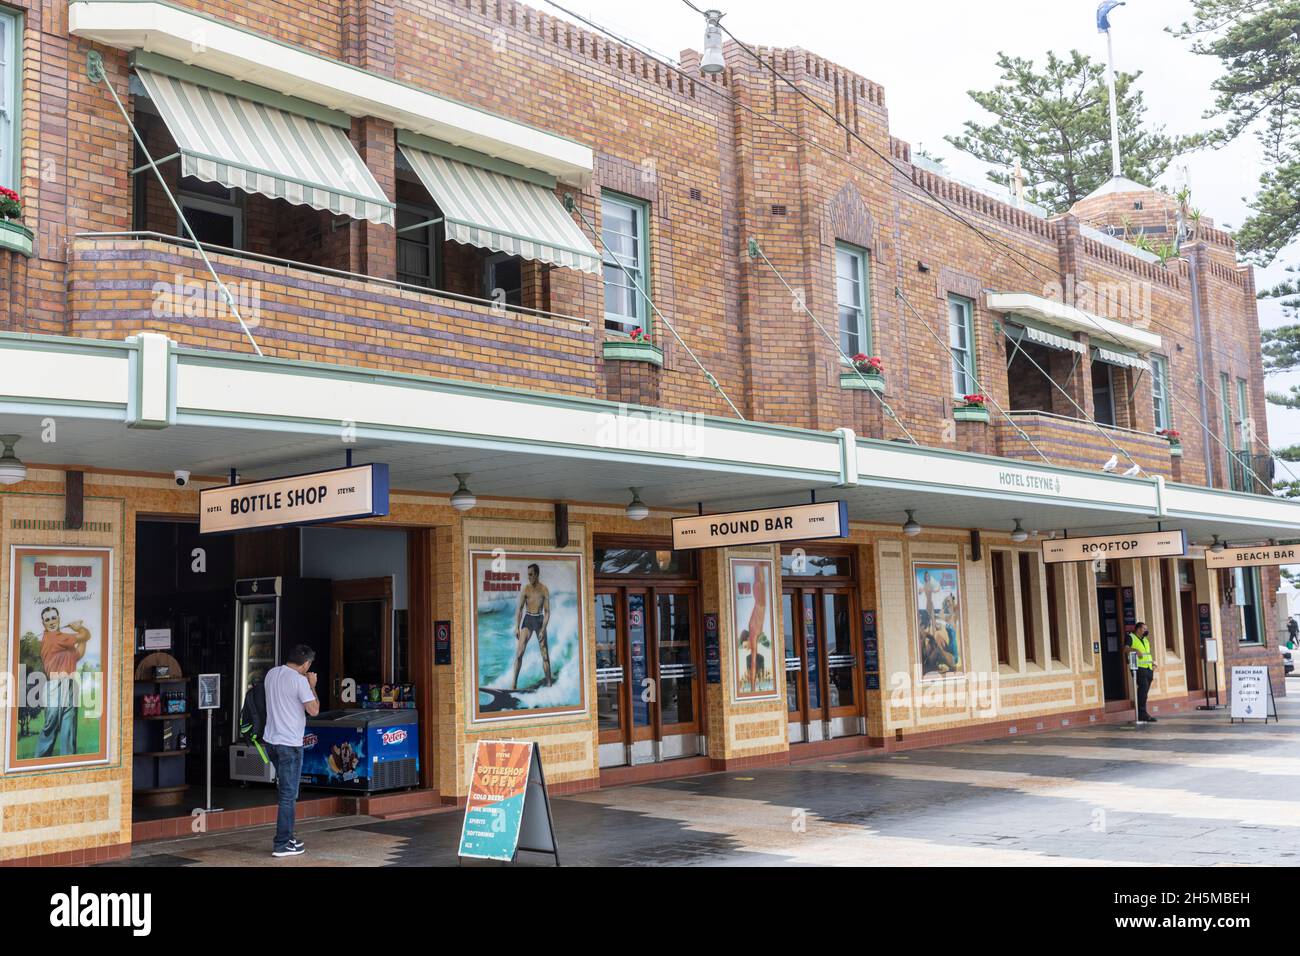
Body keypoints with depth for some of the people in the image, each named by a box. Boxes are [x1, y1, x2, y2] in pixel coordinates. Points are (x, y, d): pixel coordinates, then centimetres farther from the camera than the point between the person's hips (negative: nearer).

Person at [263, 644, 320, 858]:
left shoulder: (271, 674, 8)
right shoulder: (299, 680, -16)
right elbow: (314, 710, -14)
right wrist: (312, 686, -2)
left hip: (271, 740, 8)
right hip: (290, 744, -8)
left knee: (284, 791, 19)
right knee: (289, 795, -2)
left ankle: (286, 837, 25)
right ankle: (281, 844, 0)